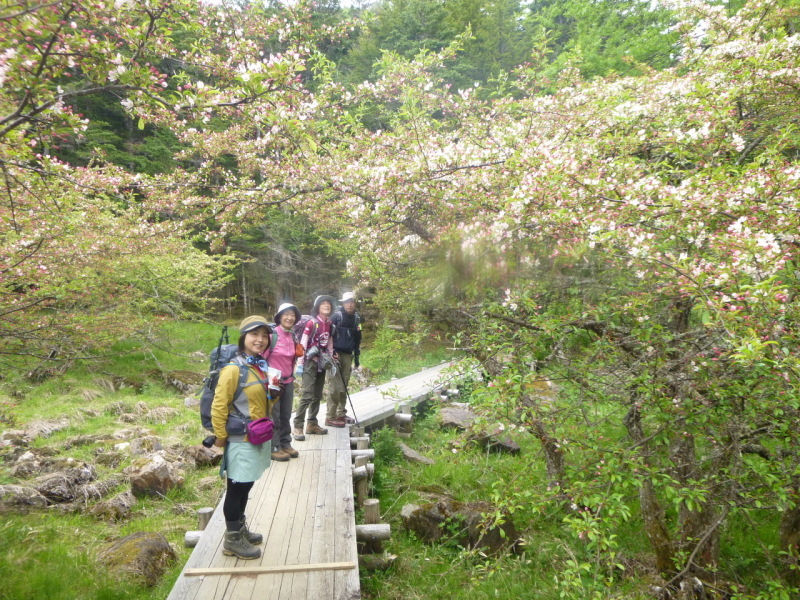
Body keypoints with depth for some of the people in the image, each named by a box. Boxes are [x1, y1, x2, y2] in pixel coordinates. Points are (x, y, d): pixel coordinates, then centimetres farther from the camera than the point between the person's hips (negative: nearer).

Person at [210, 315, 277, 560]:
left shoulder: (262, 366, 5)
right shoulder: (233, 369, -20)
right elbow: (218, 407, -16)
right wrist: (221, 437, -10)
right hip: (241, 440, -7)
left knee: (245, 487, 21)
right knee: (236, 489, 7)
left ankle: (240, 528, 39)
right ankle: (232, 540, 24)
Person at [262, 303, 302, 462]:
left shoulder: (293, 336, 7)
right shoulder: (272, 335, -14)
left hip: (288, 382, 6)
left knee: (286, 415, 13)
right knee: (274, 416, 2)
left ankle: (285, 444, 25)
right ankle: (274, 448, 12)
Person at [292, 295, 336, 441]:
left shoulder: (329, 324, 9)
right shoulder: (312, 323, -10)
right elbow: (303, 344, -13)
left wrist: (331, 362, 13)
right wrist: (300, 364, -15)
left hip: (321, 363, 7)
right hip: (310, 362, -7)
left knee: (317, 395, 11)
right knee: (307, 395, -12)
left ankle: (312, 424, 21)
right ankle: (297, 426, -6)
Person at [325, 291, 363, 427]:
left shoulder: (356, 318, 12)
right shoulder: (336, 316, -7)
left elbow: (357, 339, 19)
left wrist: (357, 356, 18)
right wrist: (332, 353, -15)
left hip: (348, 355, 6)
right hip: (336, 354, -6)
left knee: (344, 386, 12)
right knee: (335, 386, -8)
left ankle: (341, 414, 22)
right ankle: (330, 417, -2)